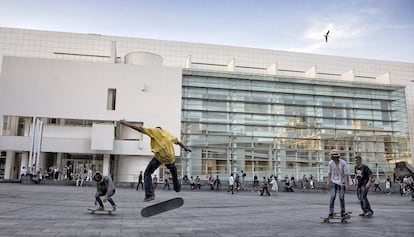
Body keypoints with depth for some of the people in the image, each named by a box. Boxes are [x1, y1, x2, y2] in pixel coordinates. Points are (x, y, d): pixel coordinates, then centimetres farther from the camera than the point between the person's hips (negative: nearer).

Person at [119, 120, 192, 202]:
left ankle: (149, 194, -9)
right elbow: (178, 142, 41)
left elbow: (139, 128, 7)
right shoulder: (168, 134, 27)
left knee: (147, 173, 7)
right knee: (173, 170, 36)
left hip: (159, 156, -5)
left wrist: (126, 123, 14)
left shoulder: (154, 131, 13)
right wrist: (185, 147, 57)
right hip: (170, 157, 5)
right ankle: (177, 187, 37)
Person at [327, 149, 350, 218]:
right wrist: (328, 181, 2)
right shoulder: (330, 163, -7)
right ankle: (331, 212, -6)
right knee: (333, 197, -11)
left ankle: (343, 212, 12)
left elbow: (346, 174, -16)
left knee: (341, 198, -5)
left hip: (342, 182, -2)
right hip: (334, 182, 2)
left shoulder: (343, 163, -18)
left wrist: (347, 184, -18)